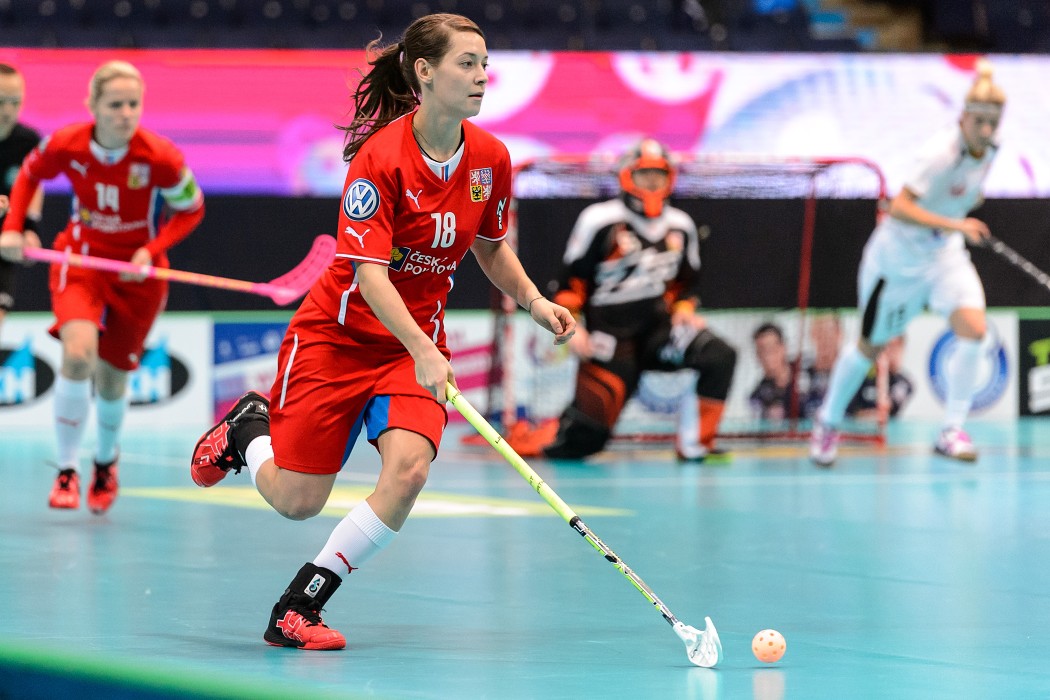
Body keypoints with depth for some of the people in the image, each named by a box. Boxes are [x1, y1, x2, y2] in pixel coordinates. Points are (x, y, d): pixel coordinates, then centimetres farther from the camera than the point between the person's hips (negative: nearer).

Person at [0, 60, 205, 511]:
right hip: (81, 256, 0)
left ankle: (106, 461, 41)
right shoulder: (66, 145, -18)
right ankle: (66, 471, -12)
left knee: (110, 379, 7)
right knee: (78, 352, -26)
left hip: (136, 272, 0)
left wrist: (152, 250, -20)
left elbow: (191, 209, -6)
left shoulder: (160, 158, -23)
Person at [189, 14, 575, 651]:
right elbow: (368, 271, -27)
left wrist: (534, 301, -1)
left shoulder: (491, 159, -3)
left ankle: (298, 608, -10)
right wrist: (422, 351, -39)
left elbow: (491, 246, 16)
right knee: (296, 500, -1)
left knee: (409, 467, -23)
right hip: (340, 331, -4)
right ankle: (247, 426, 36)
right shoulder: (380, 157, -21)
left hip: (419, 342, 4)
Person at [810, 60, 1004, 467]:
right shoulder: (943, 153, -29)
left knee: (973, 328, -19)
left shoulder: (988, 151, -6)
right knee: (873, 344, 11)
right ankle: (828, 421, 36)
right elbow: (900, 208, -36)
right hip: (900, 254, -6)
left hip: (944, 253, 6)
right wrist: (954, 224, -41)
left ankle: (952, 432, -12)